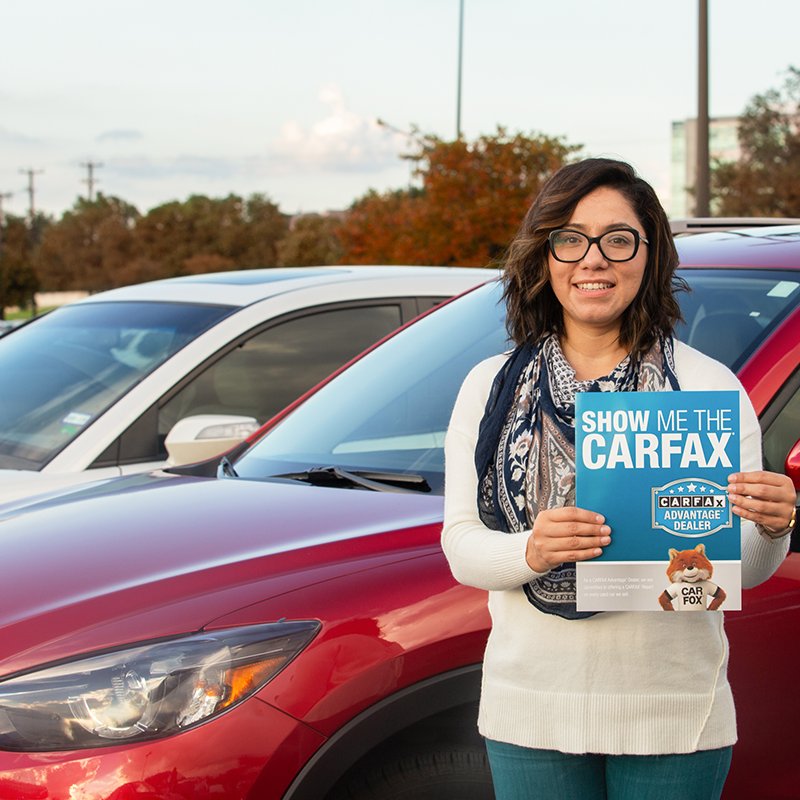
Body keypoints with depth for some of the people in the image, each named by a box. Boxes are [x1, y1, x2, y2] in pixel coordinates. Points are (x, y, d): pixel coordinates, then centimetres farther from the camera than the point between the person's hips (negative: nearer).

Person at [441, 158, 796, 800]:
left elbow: (744, 570, -1)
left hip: (673, 717, -1)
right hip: (532, 710, 1)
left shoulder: (708, 385, 0)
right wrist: (530, 551, -21)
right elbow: (460, 547, 0)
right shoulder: (491, 387, 5)